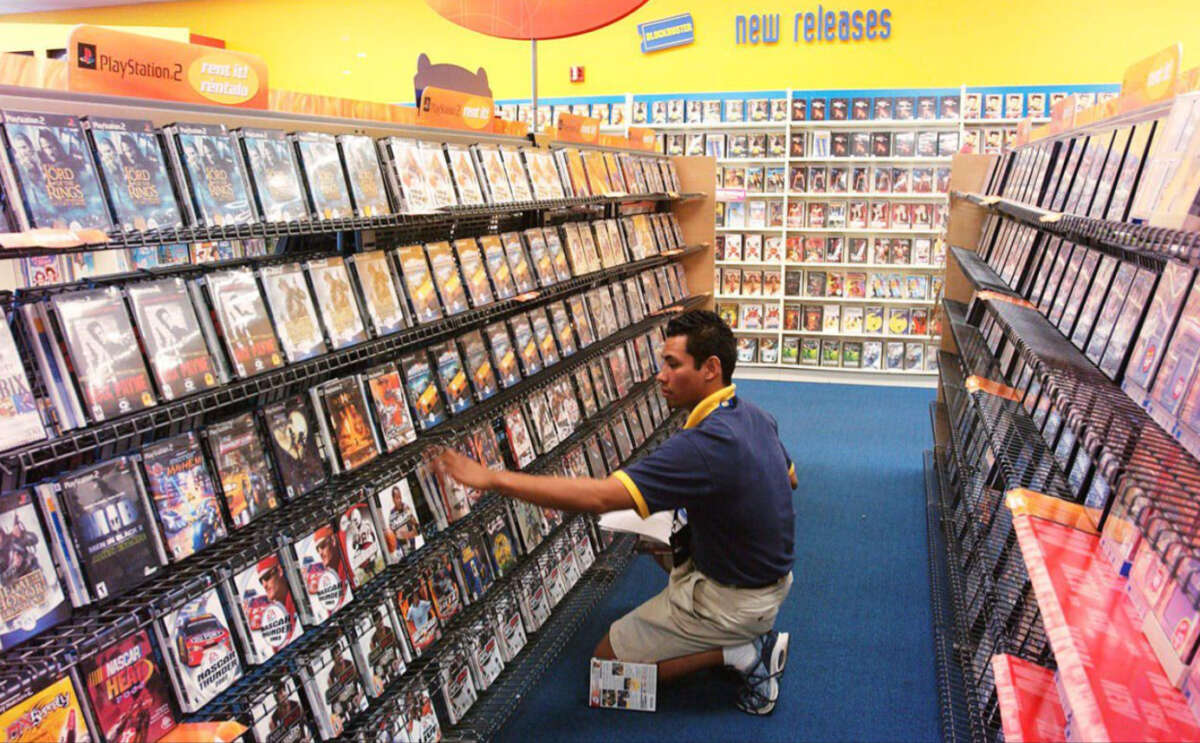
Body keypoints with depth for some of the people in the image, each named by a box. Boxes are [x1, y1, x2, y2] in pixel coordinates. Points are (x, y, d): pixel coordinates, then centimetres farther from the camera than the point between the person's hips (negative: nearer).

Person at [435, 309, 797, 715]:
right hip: (773, 574, 9)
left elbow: (599, 496, -38)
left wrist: (493, 478, -35)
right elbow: (789, 479, 18)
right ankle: (752, 634, 15)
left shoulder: (705, 445, -32)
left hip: (735, 598, -8)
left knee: (609, 658, 5)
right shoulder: (755, 415, -3)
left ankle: (741, 653, -2)